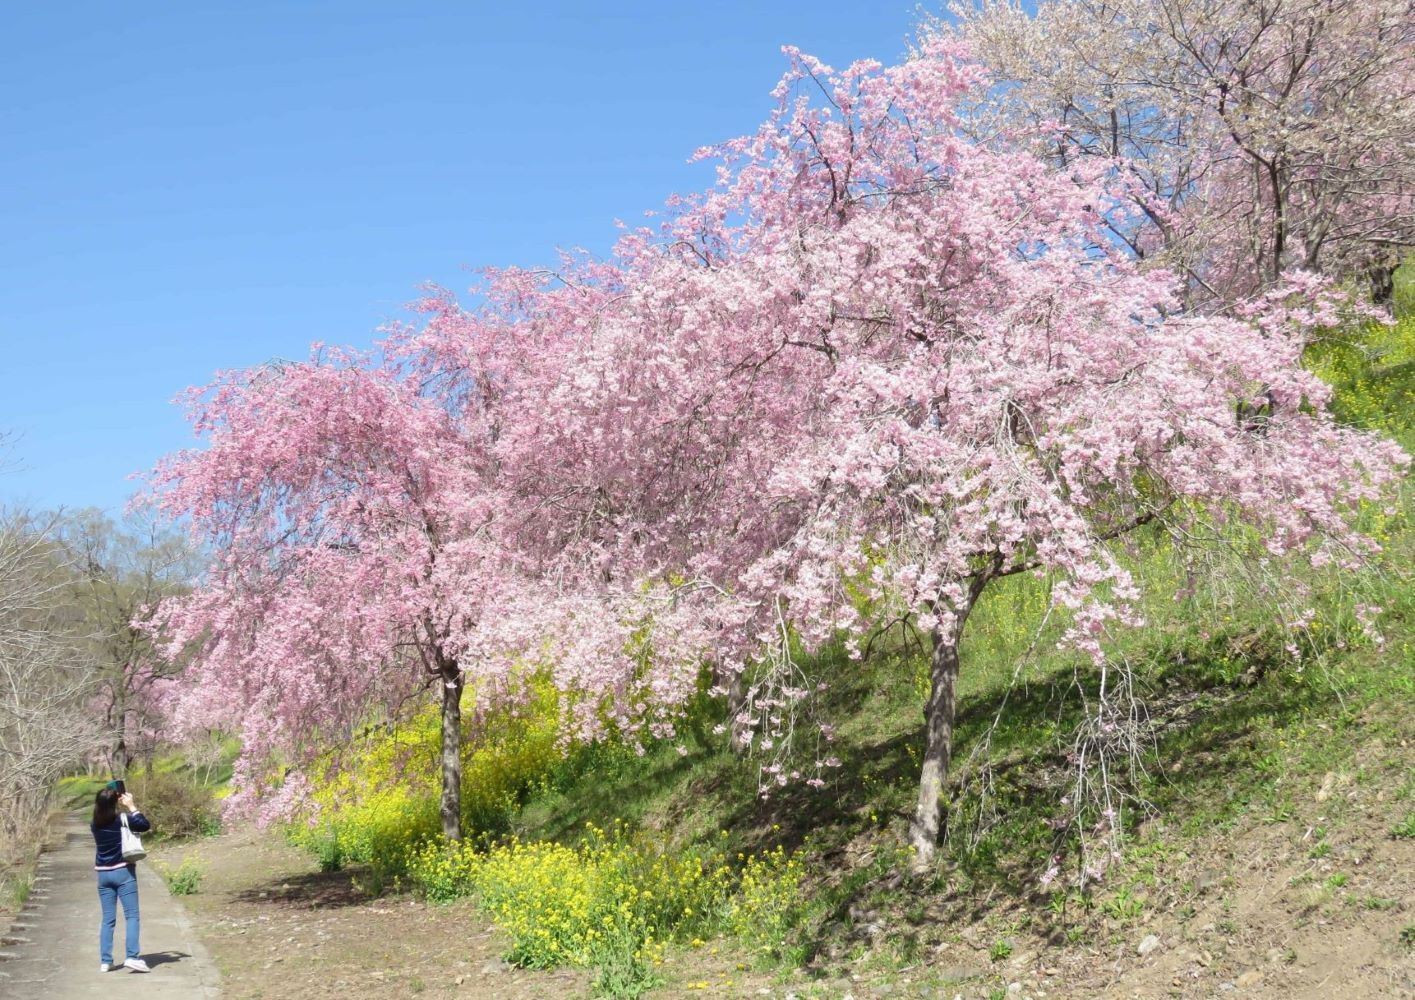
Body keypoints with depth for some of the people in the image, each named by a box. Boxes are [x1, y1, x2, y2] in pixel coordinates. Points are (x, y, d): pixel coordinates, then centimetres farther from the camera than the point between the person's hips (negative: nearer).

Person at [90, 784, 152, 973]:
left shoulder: (95, 824, 1)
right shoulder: (122, 820, -13)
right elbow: (145, 825, -2)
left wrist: (125, 809, 12)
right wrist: (131, 806, -1)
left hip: (103, 874, 5)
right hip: (123, 872, -5)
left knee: (108, 919, 9)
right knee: (131, 916, -2)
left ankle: (105, 961, 8)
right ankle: (132, 957, -11)